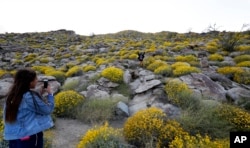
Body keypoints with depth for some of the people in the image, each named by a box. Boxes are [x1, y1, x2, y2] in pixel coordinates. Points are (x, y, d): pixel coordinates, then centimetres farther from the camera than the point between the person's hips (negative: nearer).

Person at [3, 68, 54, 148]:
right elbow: (48, 109, -13)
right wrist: (50, 94, -2)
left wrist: (40, 94, 7)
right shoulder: (30, 96, -22)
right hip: (30, 137, -7)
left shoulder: (12, 96, 0)